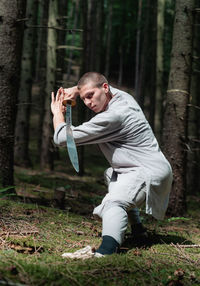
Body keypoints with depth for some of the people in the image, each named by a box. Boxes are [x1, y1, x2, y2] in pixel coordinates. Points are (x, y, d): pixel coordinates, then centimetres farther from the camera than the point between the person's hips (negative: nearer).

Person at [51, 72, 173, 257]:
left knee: (113, 202, -35)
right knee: (111, 174, 38)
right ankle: (135, 224, 41)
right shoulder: (122, 96, 9)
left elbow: (62, 138, -16)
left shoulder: (112, 117, -20)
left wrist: (57, 113, 3)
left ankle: (107, 250, -60)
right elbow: (94, 83, 33)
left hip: (149, 173, -11)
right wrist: (75, 90, 14)